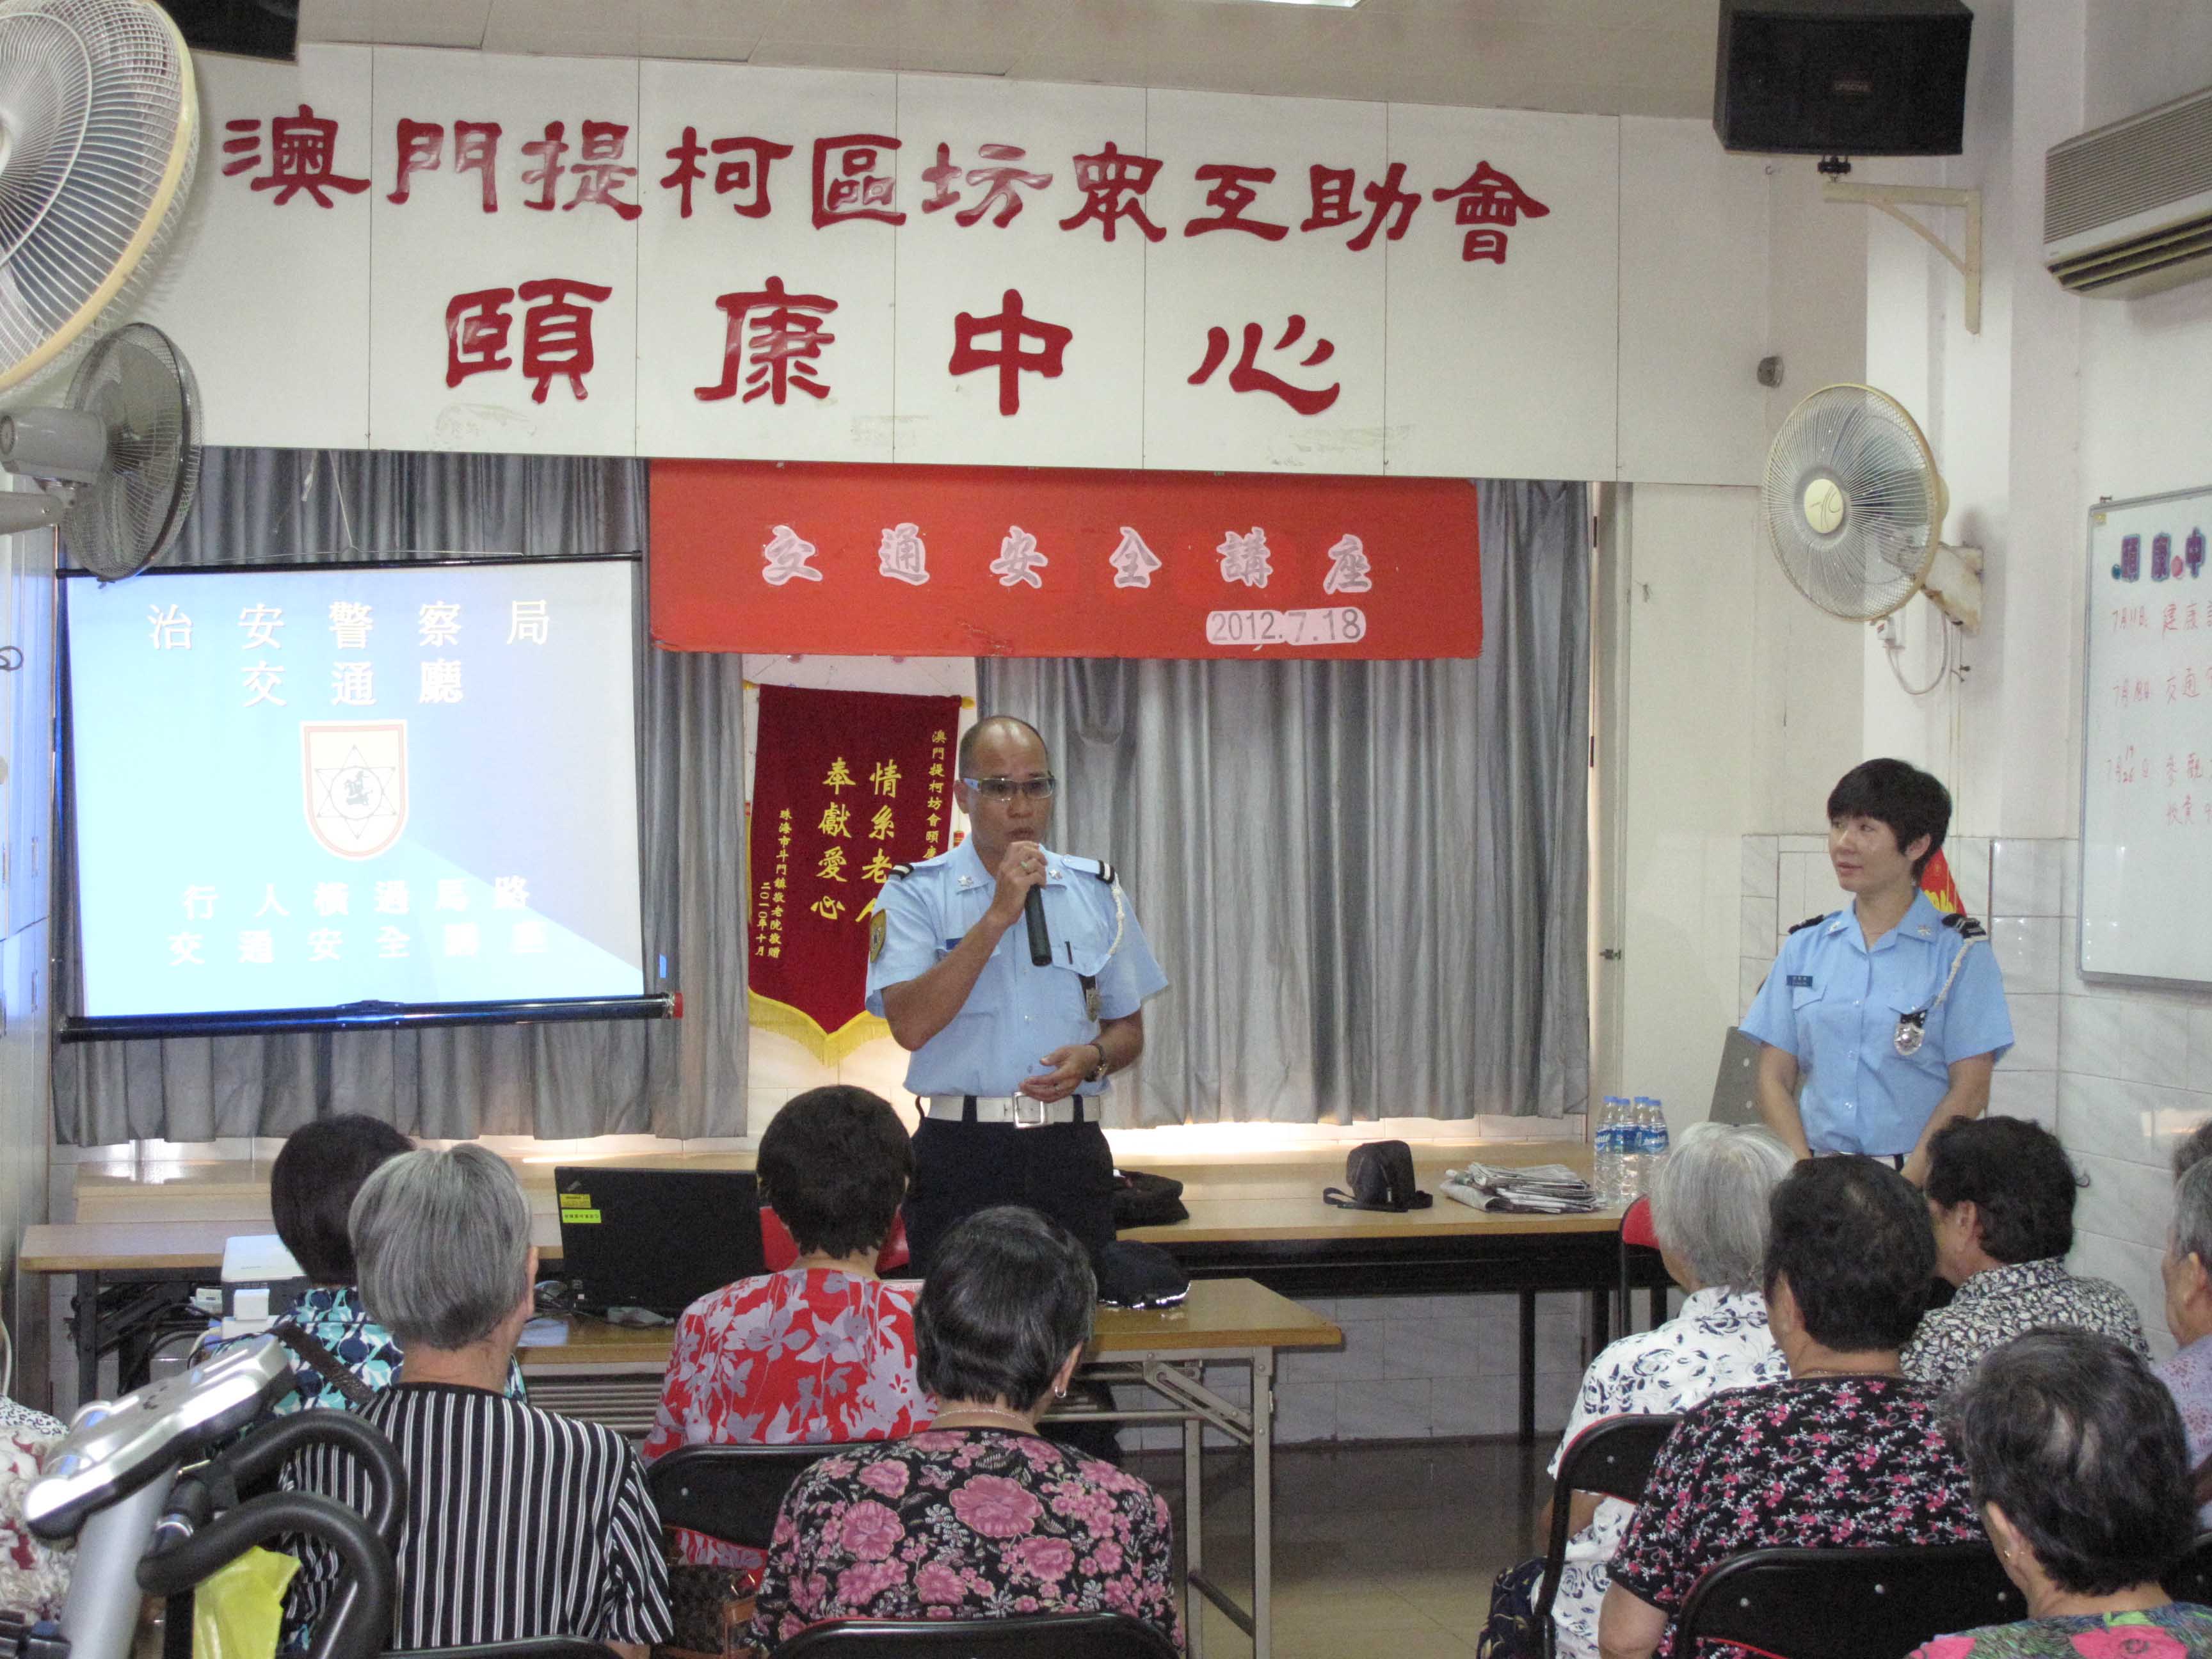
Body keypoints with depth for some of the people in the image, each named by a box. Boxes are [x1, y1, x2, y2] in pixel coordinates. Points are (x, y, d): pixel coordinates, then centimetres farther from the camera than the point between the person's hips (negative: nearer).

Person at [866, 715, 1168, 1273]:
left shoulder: (1096, 891, 11)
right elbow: (911, 1025, -14)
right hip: (960, 1155, -3)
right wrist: (997, 917, -15)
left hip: (1071, 1150, 3)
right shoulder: (916, 893, 0)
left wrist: (1093, 1057, -7)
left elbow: (1128, 1031, 16)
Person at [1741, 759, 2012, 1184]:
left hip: (1919, 1178, -2)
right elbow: (1774, 1079, 10)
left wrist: (1902, 1187, -13)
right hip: (1819, 1177, 3)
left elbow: (1970, 1089, -2)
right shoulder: (1805, 946, 12)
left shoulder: (1958, 950, 3)